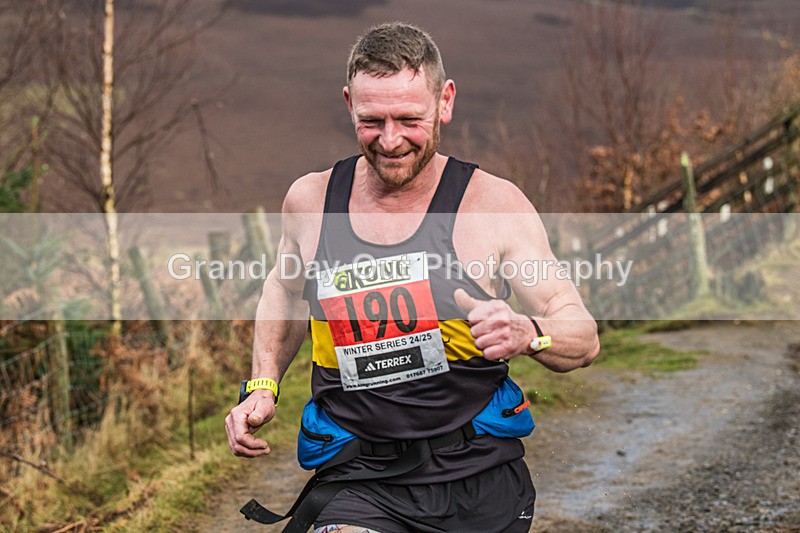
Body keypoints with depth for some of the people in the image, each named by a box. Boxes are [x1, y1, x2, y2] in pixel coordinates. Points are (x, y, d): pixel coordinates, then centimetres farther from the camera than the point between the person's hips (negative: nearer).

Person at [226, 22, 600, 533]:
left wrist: (527, 334, -30)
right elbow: (286, 287, 24)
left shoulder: (495, 203, -7)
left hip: (482, 484, 0)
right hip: (362, 485, 1)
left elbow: (584, 340, -8)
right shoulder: (311, 199, 2)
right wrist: (263, 388, 12)